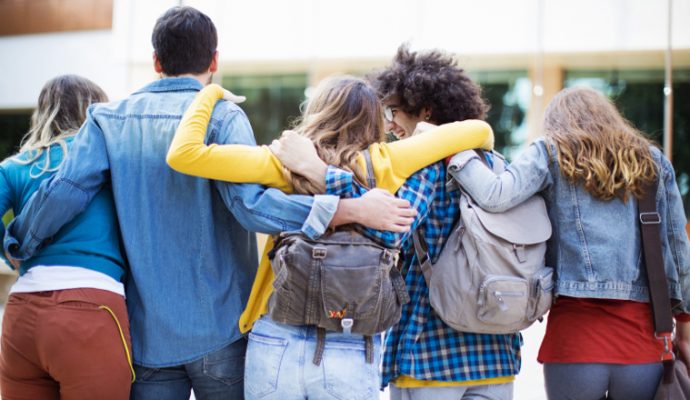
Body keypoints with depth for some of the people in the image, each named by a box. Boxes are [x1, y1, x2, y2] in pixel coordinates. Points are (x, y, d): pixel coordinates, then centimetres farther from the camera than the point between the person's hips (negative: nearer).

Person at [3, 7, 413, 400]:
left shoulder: (109, 118, 3)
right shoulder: (222, 117, -9)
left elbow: (65, 191, -7)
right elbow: (251, 203, -22)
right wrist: (351, 210, -24)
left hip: (148, 334, 3)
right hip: (221, 329, -3)